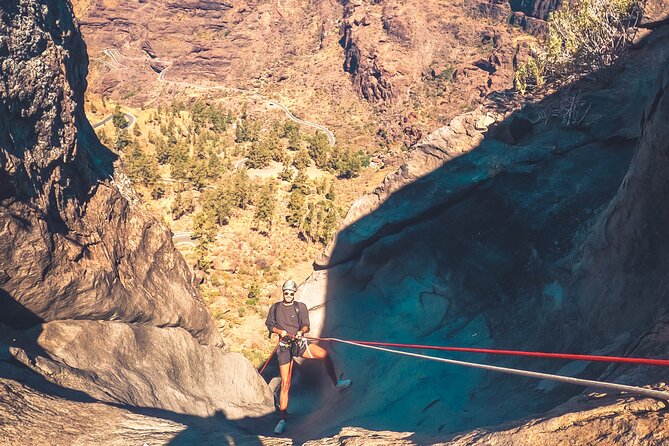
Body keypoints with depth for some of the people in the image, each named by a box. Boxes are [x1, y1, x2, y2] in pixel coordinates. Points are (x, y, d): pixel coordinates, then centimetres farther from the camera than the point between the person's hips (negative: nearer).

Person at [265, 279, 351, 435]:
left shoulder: (301, 306, 4)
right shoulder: (275, 308, 9)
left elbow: (306, 325, -3)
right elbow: (269, 325, 13)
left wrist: (301, 331, -26)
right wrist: (279, 331, -6)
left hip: (300, 343, 0)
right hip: (284, 347, 0)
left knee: (324, 354, -24)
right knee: (285, 384, -6)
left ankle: (336, 383, -2)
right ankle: (282, 420, 1)